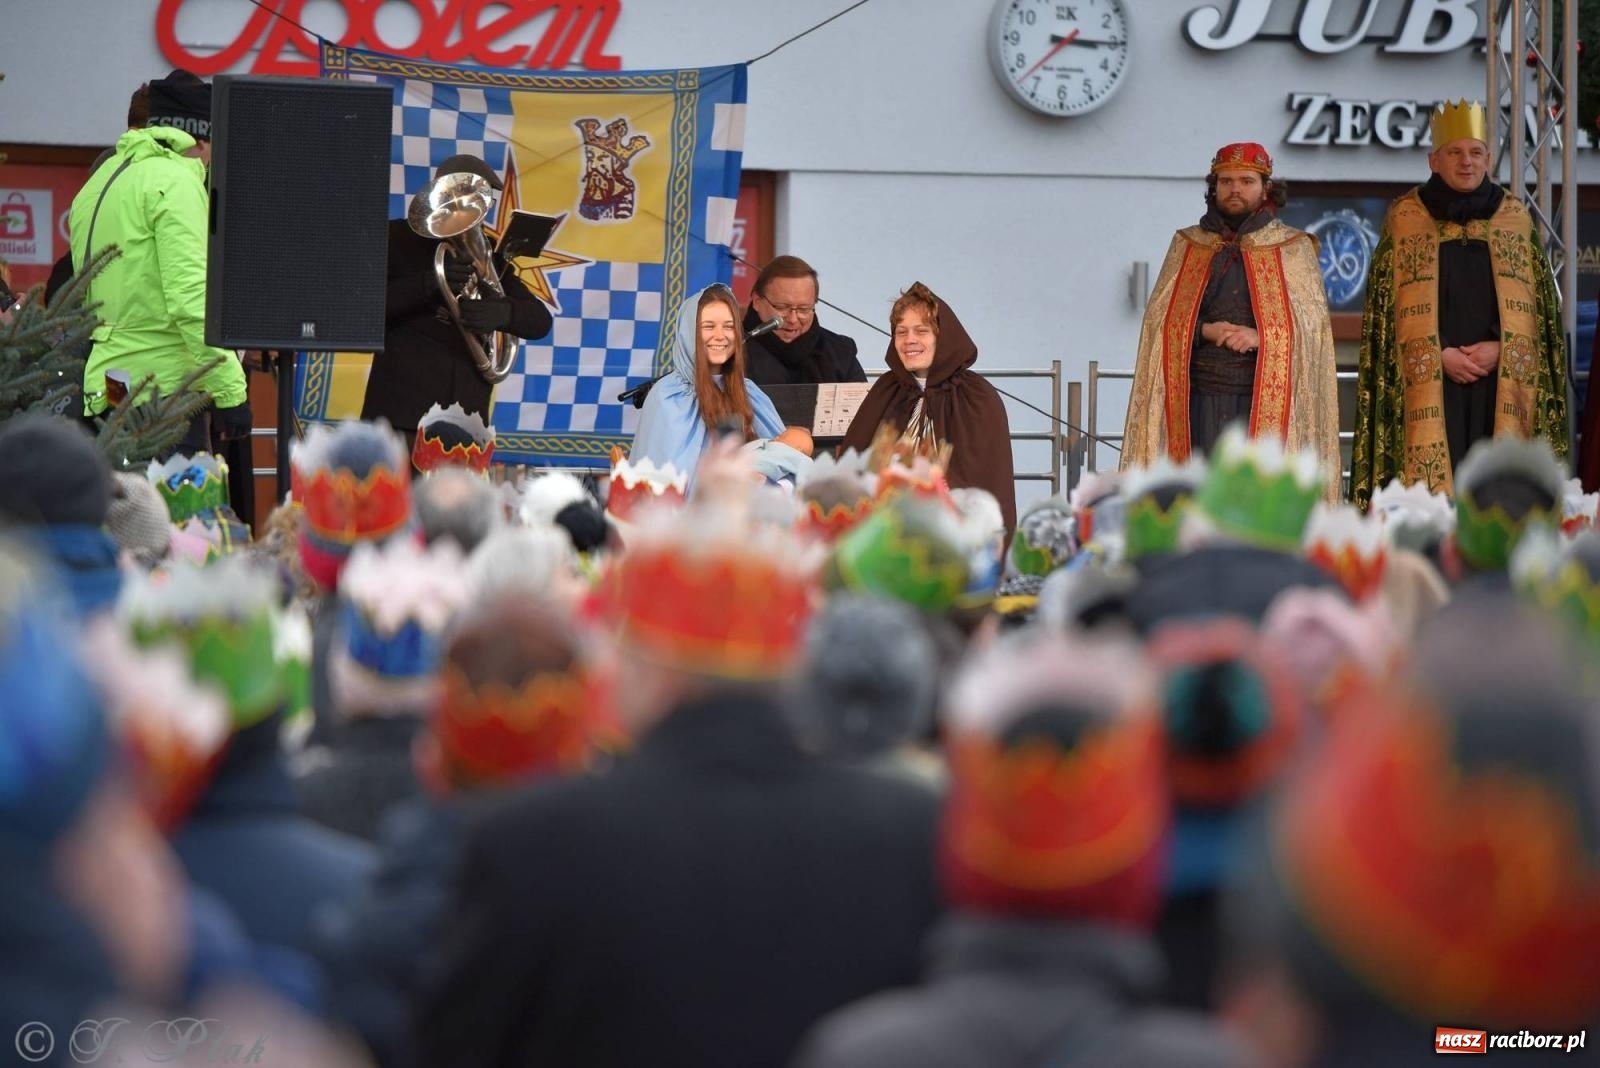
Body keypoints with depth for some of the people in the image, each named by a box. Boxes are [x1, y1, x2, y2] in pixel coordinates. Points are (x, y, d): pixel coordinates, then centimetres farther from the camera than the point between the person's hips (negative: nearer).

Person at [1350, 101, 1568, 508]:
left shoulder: (1515, 219, 11)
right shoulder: (1405, 218, 6)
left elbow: (1542, 306, 10)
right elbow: (1385, 307, 2)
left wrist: (1499, 350, -7)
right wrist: (1441, 356, -9)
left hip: (1501, 383, 2)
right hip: (1428, 383, -2)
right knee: (1432, 485, -10)